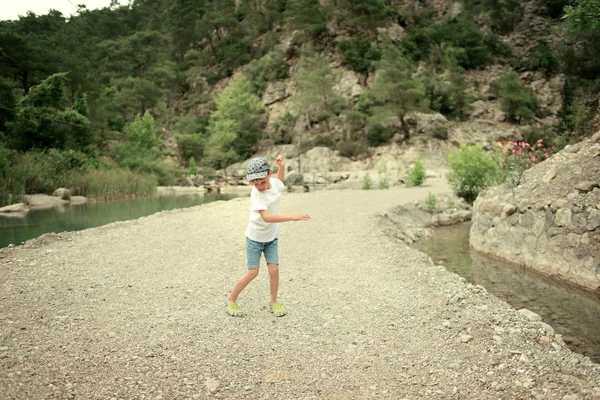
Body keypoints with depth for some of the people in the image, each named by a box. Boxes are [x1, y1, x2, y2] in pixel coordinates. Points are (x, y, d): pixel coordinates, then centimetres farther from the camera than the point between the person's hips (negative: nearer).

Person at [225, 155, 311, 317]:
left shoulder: (274, 183, -8)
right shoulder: (256, 194, -28)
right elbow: (266, 217, -41)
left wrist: (282, 167, 1)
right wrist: (292, 216, -48)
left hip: (271, 237, 5)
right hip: (255, 237, -5)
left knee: (274, 269, -3)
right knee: (252, 273, -2)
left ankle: (274, 302, 17)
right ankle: (231, 300, 17)